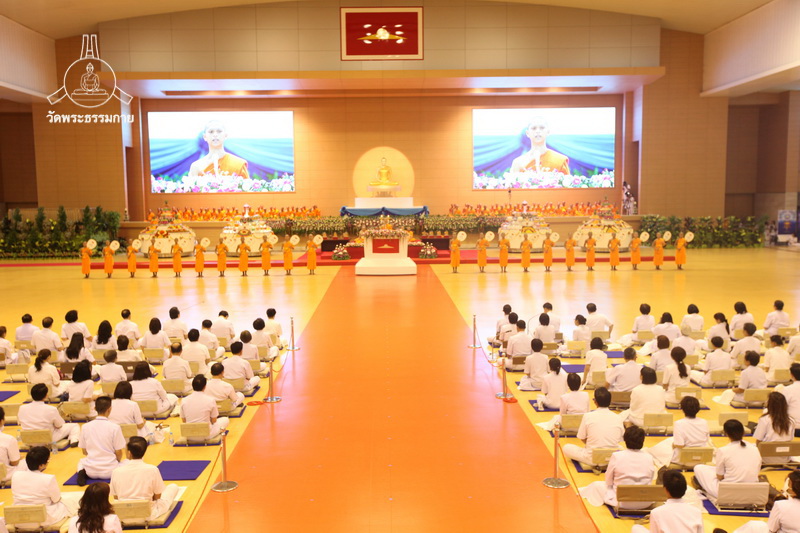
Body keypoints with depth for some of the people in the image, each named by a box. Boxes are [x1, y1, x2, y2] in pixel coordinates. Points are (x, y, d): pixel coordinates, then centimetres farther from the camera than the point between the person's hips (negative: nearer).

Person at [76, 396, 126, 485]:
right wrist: (118, 461, 16)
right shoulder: (115, 427, -13)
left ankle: (82, 473, 2)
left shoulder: (85, 426, -3)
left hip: (91, 471, 3)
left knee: (81, 462, 36)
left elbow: (84, 451, 6)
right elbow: (118, 453, -7)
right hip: (109, 471, -2)